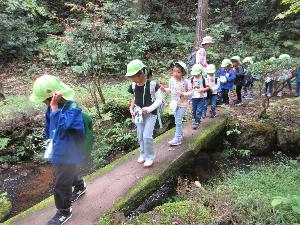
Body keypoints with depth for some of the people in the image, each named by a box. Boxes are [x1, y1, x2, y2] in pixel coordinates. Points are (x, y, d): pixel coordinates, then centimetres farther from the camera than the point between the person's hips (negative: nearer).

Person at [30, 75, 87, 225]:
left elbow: (61, 125, -45)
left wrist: (54, 106, -43)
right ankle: (80, 186, 60)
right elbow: (49, 126, 12)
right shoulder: (55, 107, -5)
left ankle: (64, 211, 30)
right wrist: (50, 142, 23)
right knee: (70, 174, 31)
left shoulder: (72, 109, -29)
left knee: (61, 186, 6)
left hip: (68, 154, -8)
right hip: (59, 151, 8)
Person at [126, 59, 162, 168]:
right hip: (139, 114, 5)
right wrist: (131, 108, -1)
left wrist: (149, 108, -24)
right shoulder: (133, 86, -3)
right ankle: (143, 153, 33)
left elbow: (159, 99, -12)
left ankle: (150, 156, 11)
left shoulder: (152, 84, -18)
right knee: (140, 136, 12)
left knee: (147, 136, -10)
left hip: (151, 114, -5)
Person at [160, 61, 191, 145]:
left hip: (182, 104, -5)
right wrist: (164, 89, -10)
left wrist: (183, 94, -27)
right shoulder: (171, 80, -5)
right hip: (174, 103, 5)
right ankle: (180, 135, 34)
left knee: (178, 121, -6)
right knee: (178, 121, 17)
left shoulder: (186, 82, -18)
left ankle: (177, 139, 4)